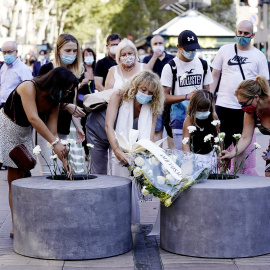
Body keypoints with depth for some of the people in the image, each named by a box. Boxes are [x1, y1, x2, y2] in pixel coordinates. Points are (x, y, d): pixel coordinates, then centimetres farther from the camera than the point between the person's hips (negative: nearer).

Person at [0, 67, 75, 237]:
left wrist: (64, 160, -12)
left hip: (23, 135, 6)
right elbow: (33, 118, -33)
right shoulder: (28, 87, -24)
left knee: (16, 179, 4)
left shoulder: (54, 103, -4)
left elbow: (52, 132, -4)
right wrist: (55, 142, -37)